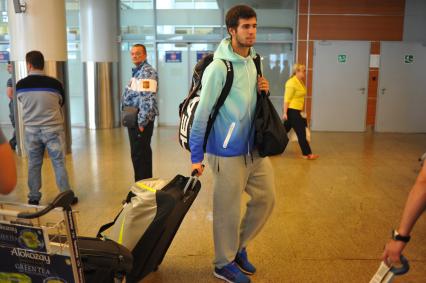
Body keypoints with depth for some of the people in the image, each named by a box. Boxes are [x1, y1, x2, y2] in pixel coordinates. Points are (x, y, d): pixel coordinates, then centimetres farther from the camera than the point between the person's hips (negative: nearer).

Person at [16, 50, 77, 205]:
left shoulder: (20, 85, -6)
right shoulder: (55, 83, -12)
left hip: (31, 130, 2)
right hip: (53, 128, -2)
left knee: (34, 164, 13)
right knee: (59, 163, 6)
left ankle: (34, 198, 21)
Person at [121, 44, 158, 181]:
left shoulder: (147, 72, -14)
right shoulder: (138, 71, 17)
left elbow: (147, 99, -23)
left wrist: (142, 121, -24)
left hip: (140, 119, -10)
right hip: (134, 118, 10)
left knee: (138, 154, -7)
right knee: (143, 152, 15)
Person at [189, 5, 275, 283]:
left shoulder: (253, 60, 7)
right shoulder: (219, 68, -18)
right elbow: (202, 113, -18)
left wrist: (263, 91, -3)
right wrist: (196, 157, -17)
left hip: (254, 147, 8)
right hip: (228, 153, -8)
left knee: (266, 198, 15)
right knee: (228, 210, 5)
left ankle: (240, 246, 36)